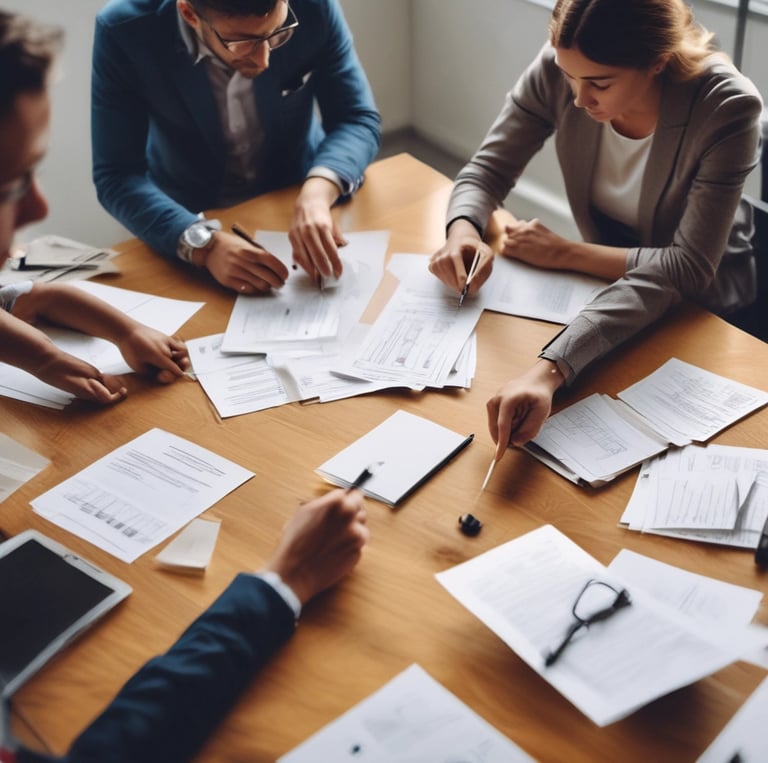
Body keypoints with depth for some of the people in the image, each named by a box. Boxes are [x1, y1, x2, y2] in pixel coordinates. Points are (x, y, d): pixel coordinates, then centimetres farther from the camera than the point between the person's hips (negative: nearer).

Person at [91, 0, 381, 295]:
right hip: (196, 220, -2)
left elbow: (358, 119, -13)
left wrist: (317, 191, -34)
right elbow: (117, 175, -21)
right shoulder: (123, 31, -22)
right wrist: (203, 244, -38)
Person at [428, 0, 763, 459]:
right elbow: (490, 167, -9)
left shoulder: (726, 106, -28)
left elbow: (687, 269, -29)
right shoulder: (560, 69, -19)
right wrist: (463, 228, -31)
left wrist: (562, 253, -40)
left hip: (696, 304, -3)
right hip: (609, 274, 3)